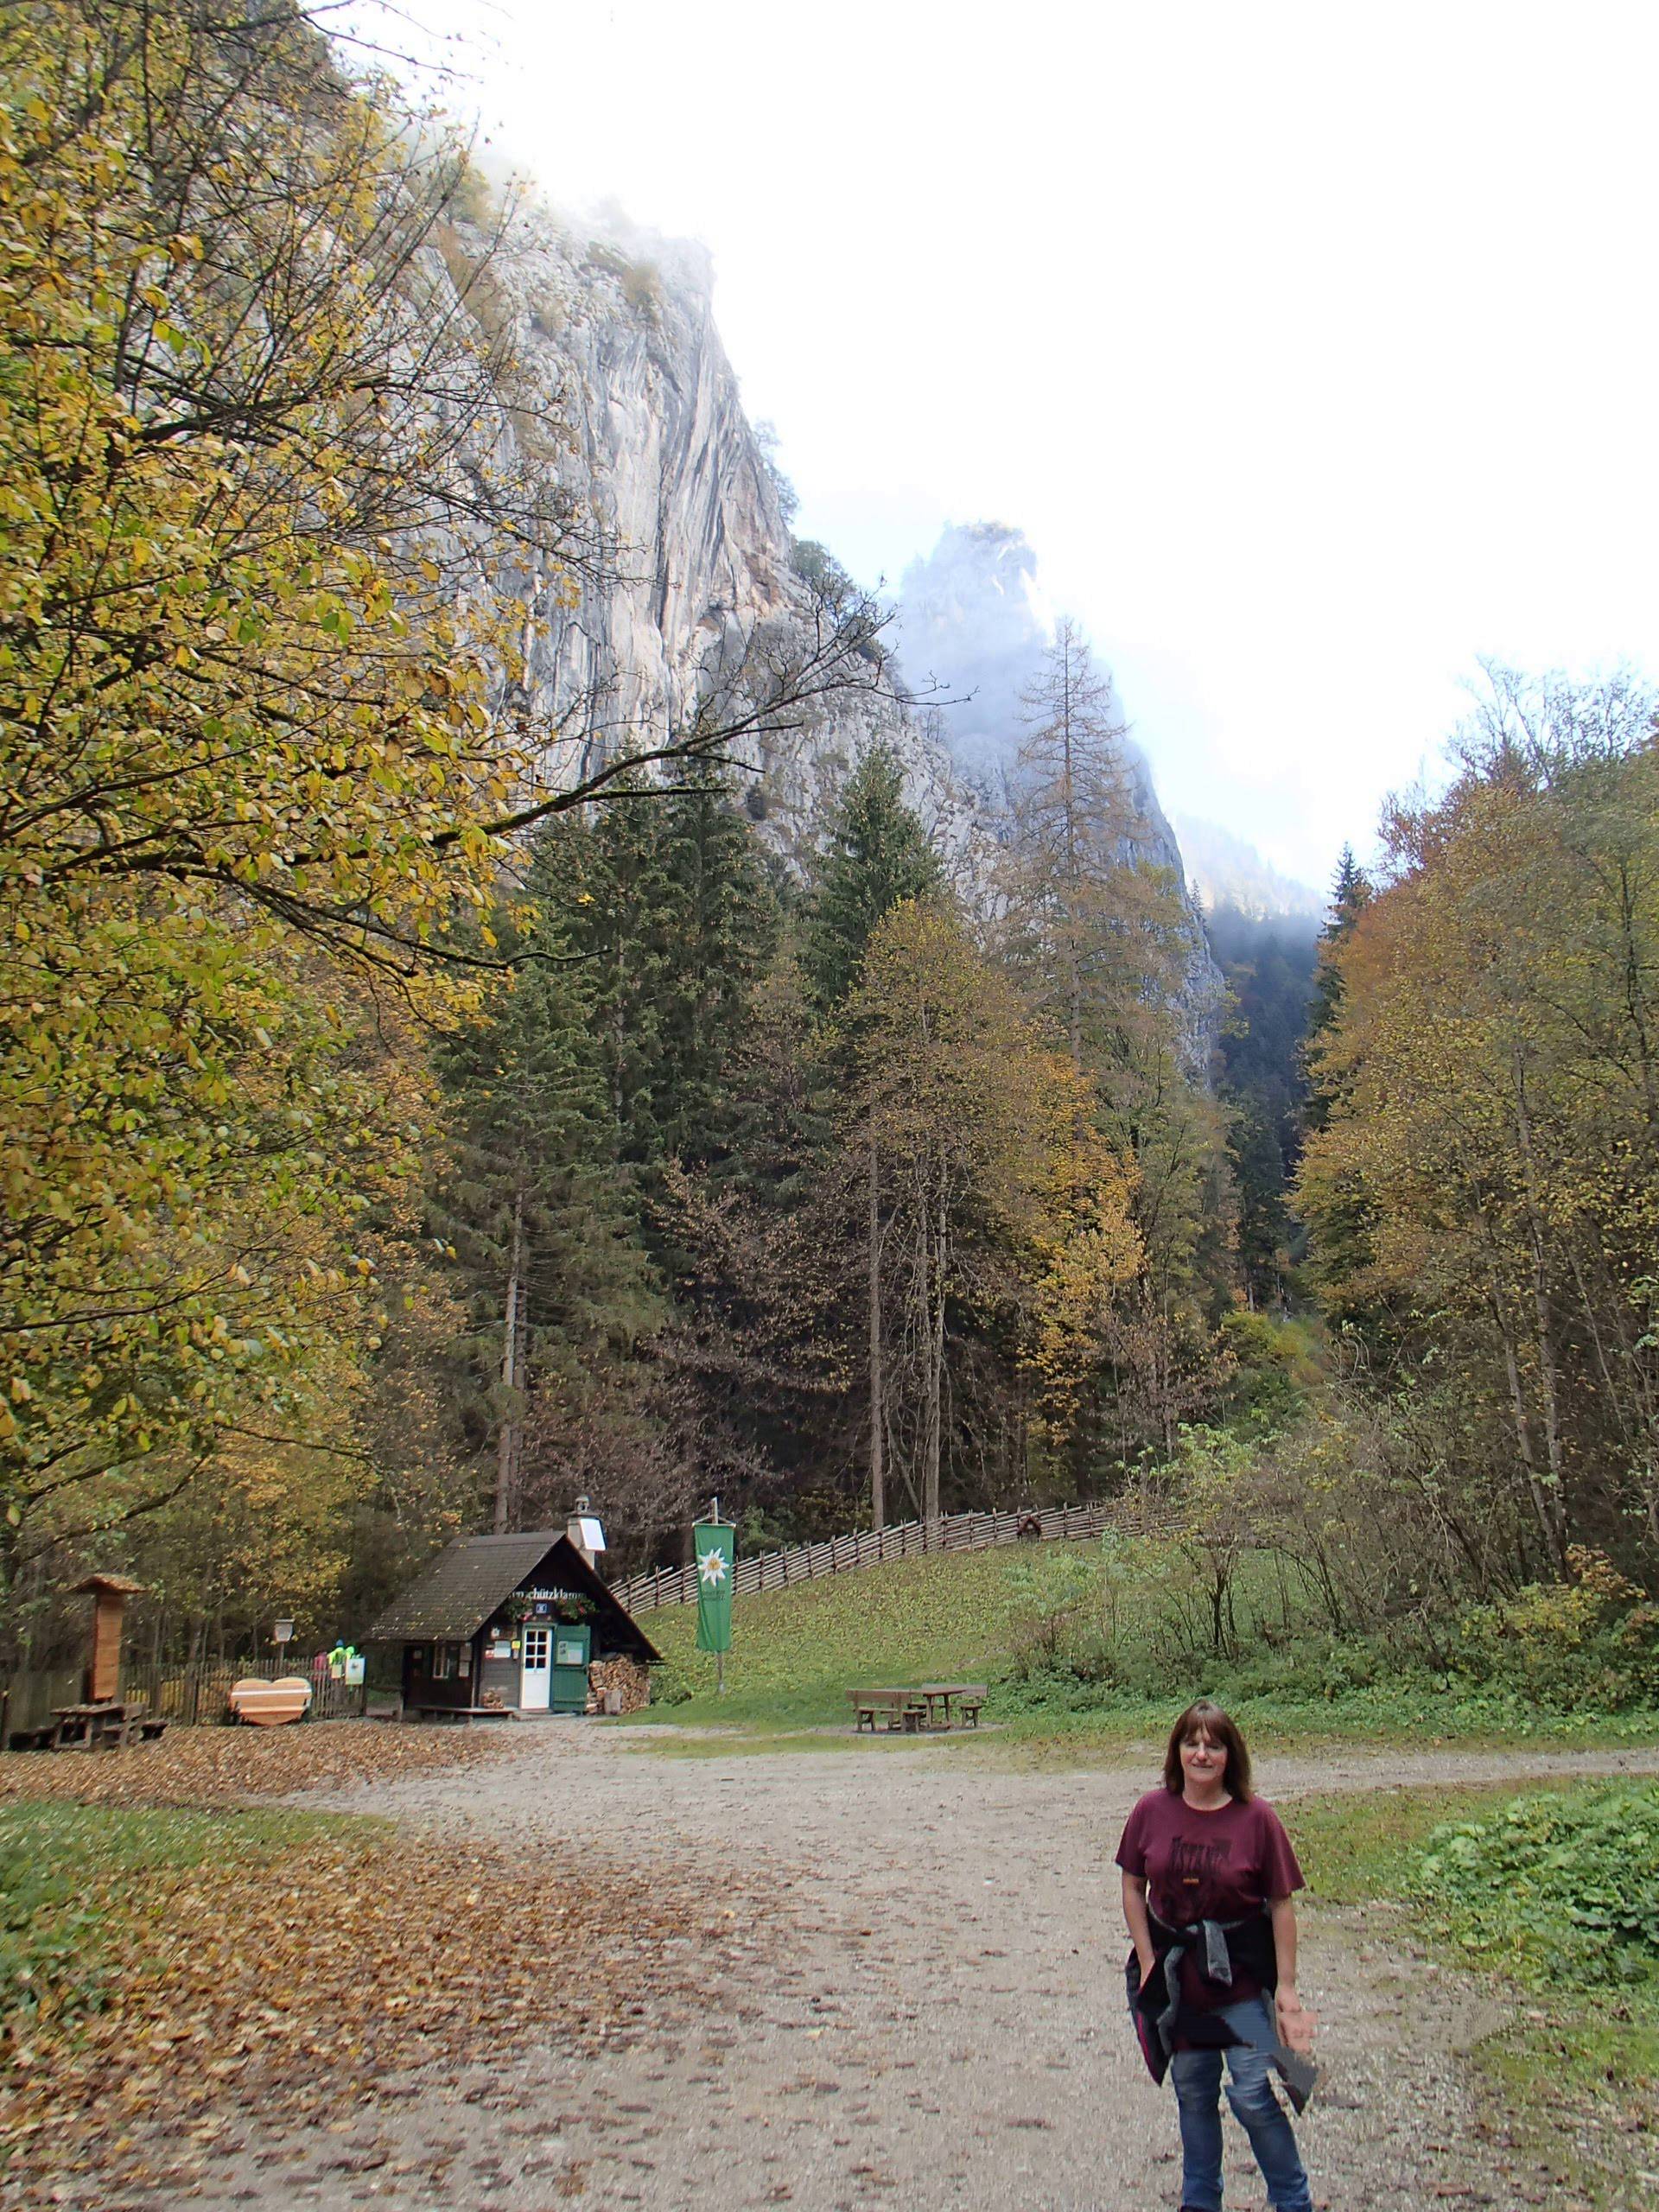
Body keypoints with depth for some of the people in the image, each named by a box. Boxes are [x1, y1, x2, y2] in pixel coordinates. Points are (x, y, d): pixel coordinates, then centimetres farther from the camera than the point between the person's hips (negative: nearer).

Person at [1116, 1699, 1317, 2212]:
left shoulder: (1257, 1818, -13)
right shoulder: (1152, 1811, -7)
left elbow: (1281, 1905, -7)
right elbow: (1133, 1887, 3)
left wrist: (1286, 1987, -7)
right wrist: (1148, 1960, -2)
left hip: (1242, 1977, -3)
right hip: (1176, 1976, 3)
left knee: (1254, 2096, -4)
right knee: (1193, 2096, 16)